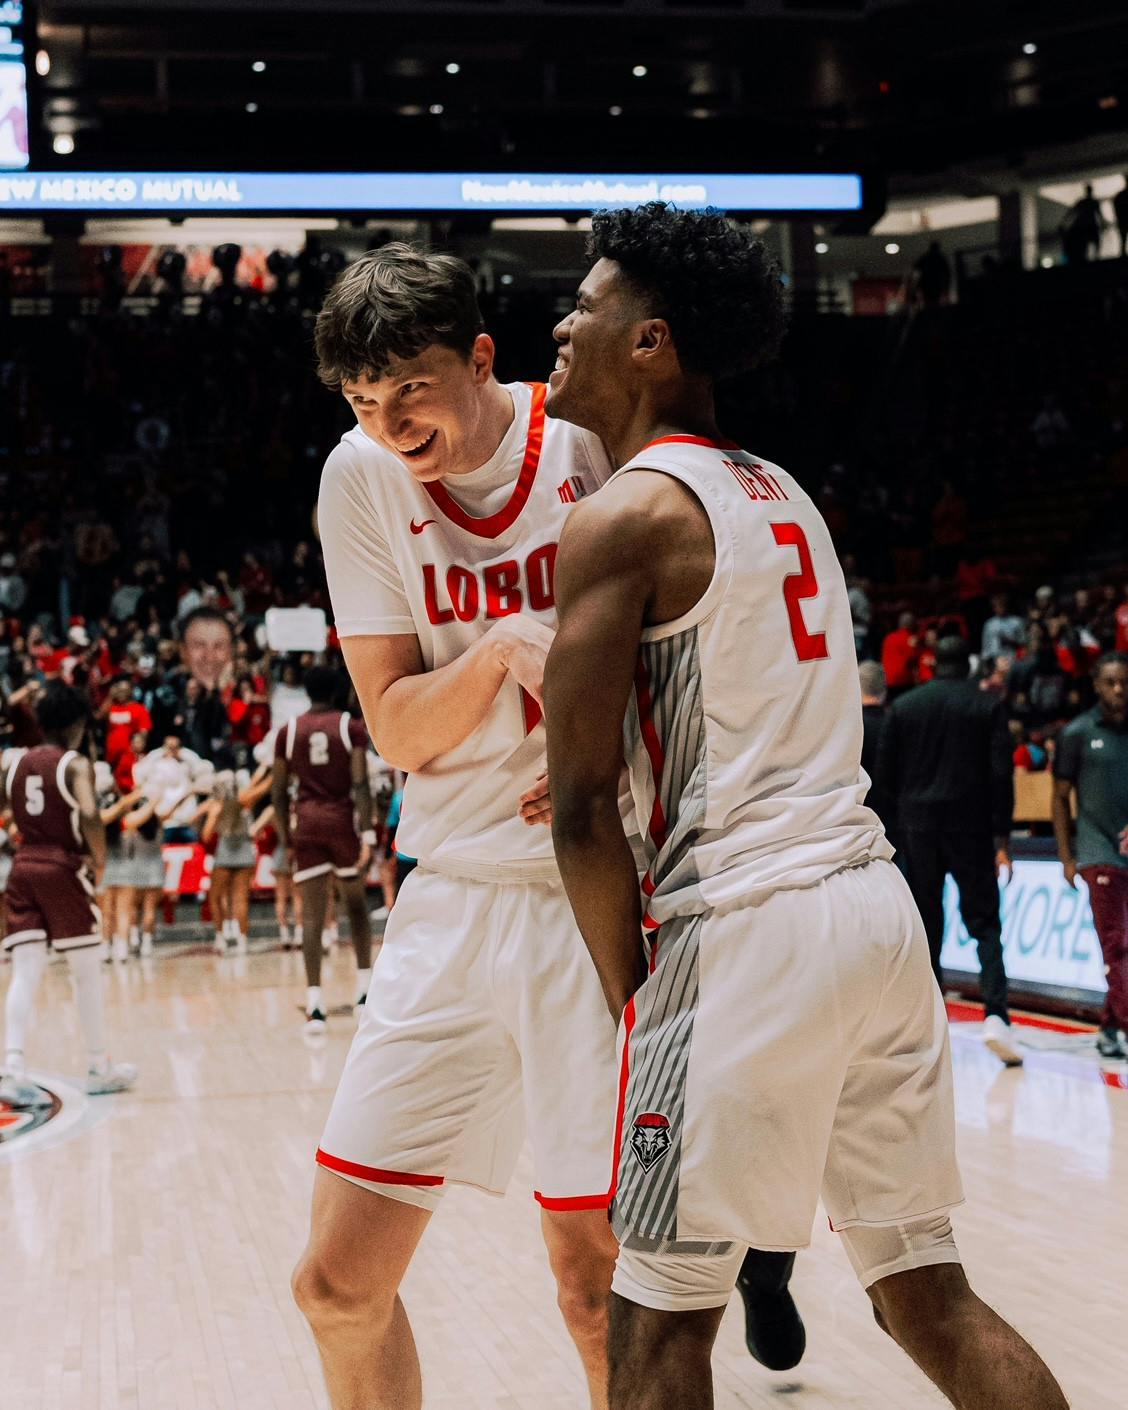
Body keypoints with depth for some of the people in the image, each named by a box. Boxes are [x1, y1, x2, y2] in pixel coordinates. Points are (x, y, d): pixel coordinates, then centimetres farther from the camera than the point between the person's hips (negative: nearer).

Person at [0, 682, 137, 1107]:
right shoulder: (76, 765, -7)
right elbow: (90, 816, -23)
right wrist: (100, 861, -10)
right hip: (65, 870, -5)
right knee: (87, 972, 9)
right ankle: (99, 1069, 19)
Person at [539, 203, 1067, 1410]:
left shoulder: (619, 518, -8)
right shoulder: (781, 495, 17)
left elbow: (582, 807, -10)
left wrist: (630, 991, 1)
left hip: (745, 925, -8)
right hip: (877, 899, 8)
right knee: (926, 1295, 15)